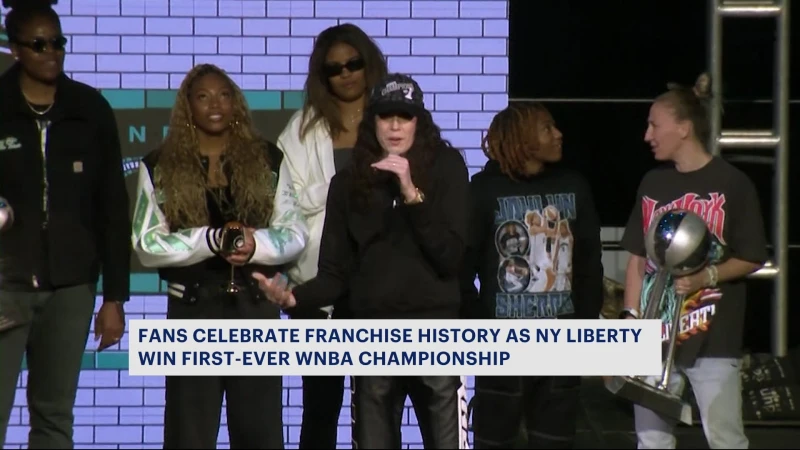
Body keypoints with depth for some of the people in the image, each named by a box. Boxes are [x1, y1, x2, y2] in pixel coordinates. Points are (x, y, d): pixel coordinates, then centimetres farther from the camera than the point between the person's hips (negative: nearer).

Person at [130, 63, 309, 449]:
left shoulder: (267, 160, 6)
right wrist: (211, 240, -19)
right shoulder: (160, 167, 2)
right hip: (193, 307, -1)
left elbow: (296, 233, 4)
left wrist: (256, 244, -17)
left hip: (255, 305, 1)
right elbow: (147, 245, -5)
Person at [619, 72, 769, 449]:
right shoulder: (653, 183, 9)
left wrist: (708, 276, -20)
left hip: (712, 338, -5)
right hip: (654, 335, 5)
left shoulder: (731, 184, -7)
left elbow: (752, 258, -4)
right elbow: (637, 258, 12)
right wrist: (631, 317, 3)